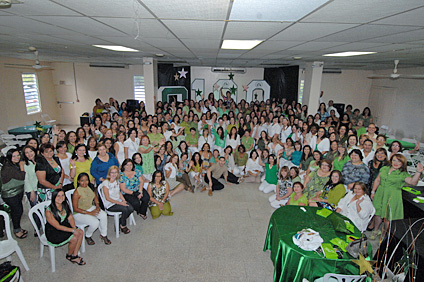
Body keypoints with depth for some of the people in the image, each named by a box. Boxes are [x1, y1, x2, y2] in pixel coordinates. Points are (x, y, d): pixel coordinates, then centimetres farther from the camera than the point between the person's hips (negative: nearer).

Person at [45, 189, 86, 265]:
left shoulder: (65, 205, -5)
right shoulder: (49, 211, -25)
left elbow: (70, 218, 0)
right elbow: (58, 226, -22)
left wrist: (74, 227, -18)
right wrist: (73, 230, -24)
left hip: (64, 226, 7)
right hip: (53, 232, -6)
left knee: (81, 232, -14)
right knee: (74, 238, -21)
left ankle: (75, 256, 0)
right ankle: (69, 256, 9)